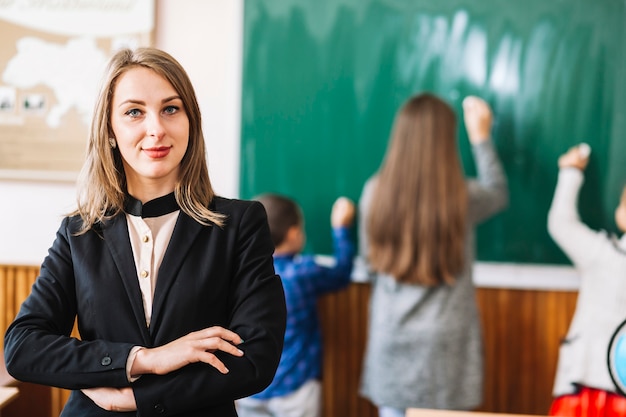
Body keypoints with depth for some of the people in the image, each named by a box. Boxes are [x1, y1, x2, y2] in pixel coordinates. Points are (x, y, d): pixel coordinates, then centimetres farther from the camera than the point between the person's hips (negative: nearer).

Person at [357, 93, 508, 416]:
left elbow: (370, 261, 5)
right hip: (443, 344, -2)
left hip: (390, 338, 2)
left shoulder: (374, 192, -6)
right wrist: (481, 137, 20)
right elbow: (498, 193, 14)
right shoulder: (462, 198, -11)